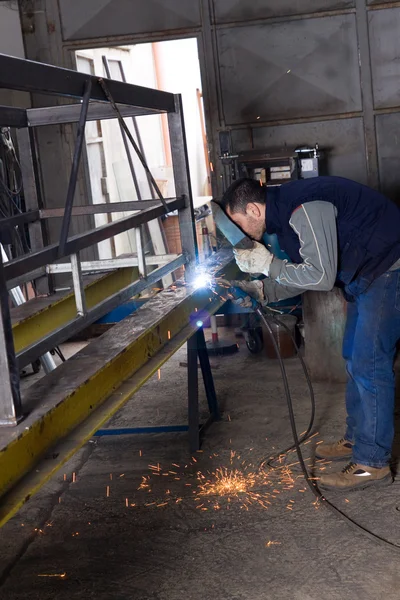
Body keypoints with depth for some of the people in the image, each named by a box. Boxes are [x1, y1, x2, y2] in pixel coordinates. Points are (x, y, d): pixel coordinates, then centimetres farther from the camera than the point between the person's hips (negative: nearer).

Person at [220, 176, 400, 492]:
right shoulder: (285, 211, 5)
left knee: (369, 364, -9)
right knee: (355, 358, 16)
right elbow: (308, 273, 11)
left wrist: (269, 264, -18)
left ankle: (372, 463, -1)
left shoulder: (304, 209, -26)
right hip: (366, 272, 10)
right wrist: (262, 290, 1)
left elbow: (322, 276, -28)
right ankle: (357, 439, 30)